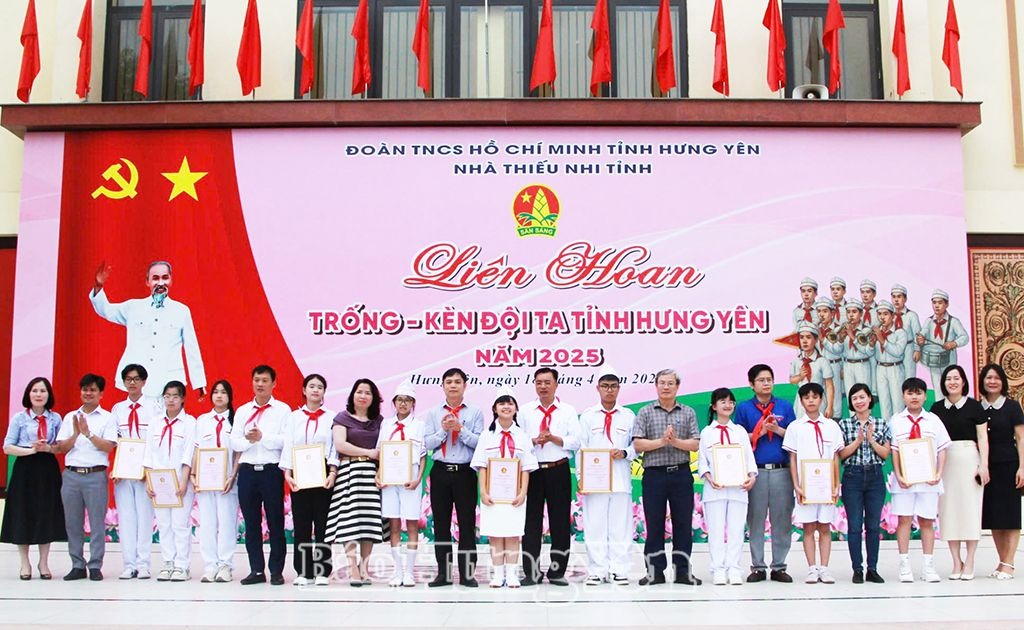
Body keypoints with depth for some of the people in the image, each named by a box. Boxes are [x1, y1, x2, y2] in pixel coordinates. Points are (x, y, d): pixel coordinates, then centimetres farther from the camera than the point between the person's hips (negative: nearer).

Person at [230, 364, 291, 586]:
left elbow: (286, 440, -9)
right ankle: (256, 570, 14)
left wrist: (262, 438, -16)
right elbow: (234, 441, 6)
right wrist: (248, 440, -13)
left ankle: (276, 571, 6)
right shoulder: (242, 411, 15)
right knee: (251, 522, 6)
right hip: (247, 470, 4)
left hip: (272, 470, -4)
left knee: (275, 521, 0)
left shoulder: (283, 410, 3)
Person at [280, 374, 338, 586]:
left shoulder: (332, 417, 6)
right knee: (301, 523, 2)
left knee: (323, 522, -1)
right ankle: (303, 572, 7)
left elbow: (335, 447, 0)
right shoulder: (294, 417, 12)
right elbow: (288, 446, 6)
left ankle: (322, 572, 3)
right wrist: (287, 473, -4)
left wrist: (333, 473, -11)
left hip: (324, 474, -2)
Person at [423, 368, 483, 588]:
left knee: (467, 523, 0)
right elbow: (427, 442, 1)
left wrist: (460, 429, -16)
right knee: (441, 523, 6)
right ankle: (443, 573, 13)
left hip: (465, 472, -2)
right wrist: (443, 430, -14)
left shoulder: (475, 412, 4)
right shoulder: (433, 413, 9)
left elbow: (480, 442, -5)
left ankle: (467, 573, 6)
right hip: (441, 472, 2)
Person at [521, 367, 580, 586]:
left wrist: (554, 438, -14)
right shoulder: (525, 410, 10)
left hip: (559, 471, 0)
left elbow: (575, 442, -1)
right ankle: (531, 572, 8)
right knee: (531, 521, 2)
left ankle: (557, 571, 12)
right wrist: (534, 441, -13)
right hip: (532, 470, 1)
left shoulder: (568, 411, 7)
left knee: (560, 521, 3)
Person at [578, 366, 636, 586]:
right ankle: (597, 571, 7)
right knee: (594, 526, 0)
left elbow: (637, 446, 9)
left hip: (620, 479, 0)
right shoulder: (587, 416, 9)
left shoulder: (628, 416, 10)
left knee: (620, 526, 1)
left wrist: (624, 453, -12)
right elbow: (581, 449, 6)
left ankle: (619, 571, 8)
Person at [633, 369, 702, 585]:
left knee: (683, 524, 4)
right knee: (654, 524, 2)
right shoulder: (645, 413, 6)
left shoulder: (688, 413, 10)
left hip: (681, 474, 1)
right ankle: (655, 571, 9)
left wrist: (676, 441, -14)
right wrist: (661, 441, -14)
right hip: (654, 474, -1)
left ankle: (683, 570, 12)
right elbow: (638, 444, -3)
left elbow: (695, 444, 2)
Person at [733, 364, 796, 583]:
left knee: (782, 520, 2)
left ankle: (779, 567, 10)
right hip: (756, 471, -1)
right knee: (755, 520, 2)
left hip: (782, 470, 1)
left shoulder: (785, 406, 11)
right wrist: (758, 433, -10)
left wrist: (777, 430, -9)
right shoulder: (744, 408, 7)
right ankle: (758, 567, 10)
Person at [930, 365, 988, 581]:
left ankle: (969, 563, 5)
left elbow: (982, 437, 0)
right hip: (944, 461, 3)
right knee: (948, 509, 2)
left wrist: (984, 465, -6)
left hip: (968, 459, -3)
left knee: (970, 507, -1)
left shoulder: (974, 405, 2)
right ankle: (956, 561, 10)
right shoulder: (937, 407, 9)